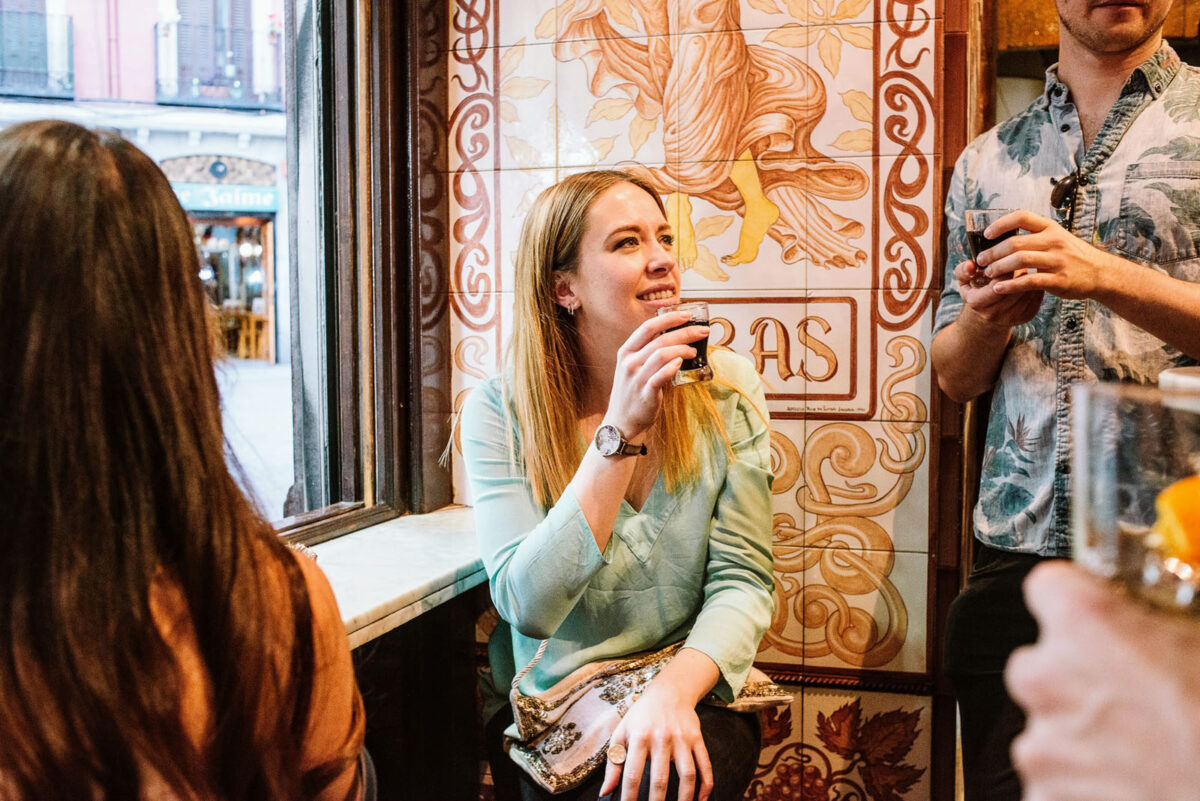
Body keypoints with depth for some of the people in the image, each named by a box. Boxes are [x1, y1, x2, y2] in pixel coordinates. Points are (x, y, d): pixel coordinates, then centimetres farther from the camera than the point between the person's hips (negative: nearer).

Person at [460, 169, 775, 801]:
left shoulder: (725, 390, -2)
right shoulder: (500, 411, -7)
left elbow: (741, 579, -4)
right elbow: (528, 606, -18)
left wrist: (674, 691, -24)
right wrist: (622, 430, -23)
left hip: (690, 697, 1)